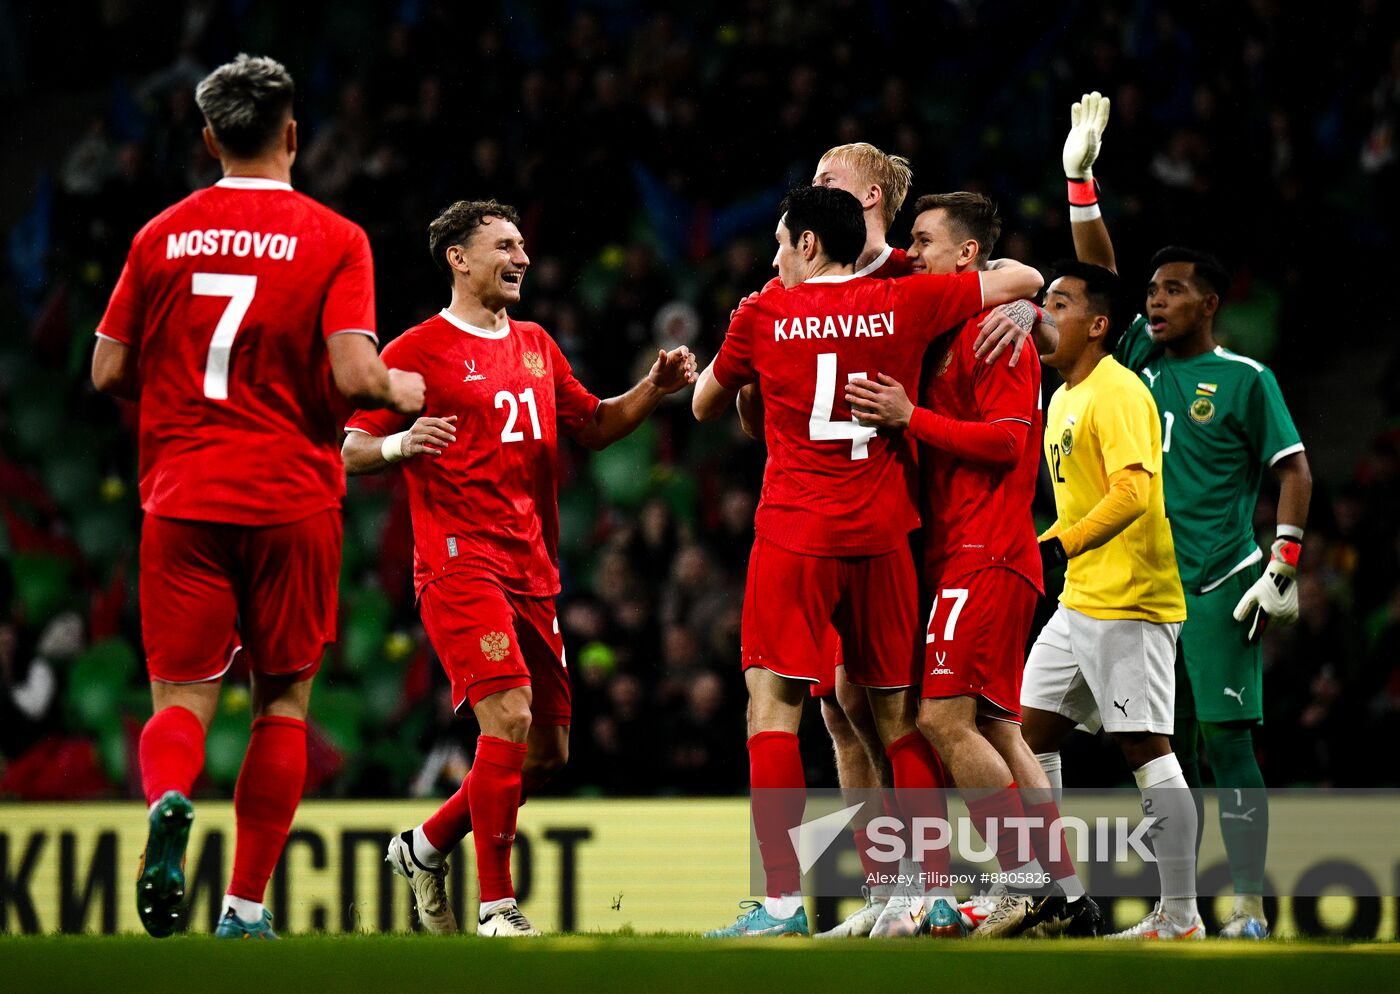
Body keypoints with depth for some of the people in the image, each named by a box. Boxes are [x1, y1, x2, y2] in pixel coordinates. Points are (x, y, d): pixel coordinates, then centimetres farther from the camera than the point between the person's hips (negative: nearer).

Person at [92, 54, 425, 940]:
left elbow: (110, 374, 7)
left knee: (182, 699, 2)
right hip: (292, 500, -1)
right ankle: (246, 906, 9)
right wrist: (402, 391, 8)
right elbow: (354, 376, -13)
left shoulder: (160, 237, 5)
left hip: (182, 500, 1)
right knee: (285, 703, 11)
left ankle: (168, 801, -32)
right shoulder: (335, 240, -3)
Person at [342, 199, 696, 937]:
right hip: (459, 564, -8)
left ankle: (426, 847, 28)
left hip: (533, 572, 8)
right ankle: (496, 907, -14)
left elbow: (591, 427, 28)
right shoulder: (418, 351, -3)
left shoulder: (535, 346, 18)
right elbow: (349, 451, -4)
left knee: (546, 751, 7)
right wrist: (398, 445, -25)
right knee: (509, 719, -21)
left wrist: (654, 389, 11)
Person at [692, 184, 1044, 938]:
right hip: (881, 532, 3)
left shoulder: (762, 316, 1)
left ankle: (783, 897, -16)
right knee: (896, 712, 12)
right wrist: (994, 286, 33)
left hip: (793, 533, -3)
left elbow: (705, 407, 17)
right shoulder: (903, 304, 4)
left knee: (772, 704, -5)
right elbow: (1025, 280, 12)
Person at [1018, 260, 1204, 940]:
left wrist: (1061, 547, -31)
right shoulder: (1063, 399, 17)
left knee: (1146, 750, -9)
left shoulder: (1118, 393, -14)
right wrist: (1039, 551, 21)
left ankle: (1180, 918, -8)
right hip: (1078, 600, 10)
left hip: (1128, 603, -10)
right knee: (1031, 732, 10)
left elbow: (1132, 492, -25)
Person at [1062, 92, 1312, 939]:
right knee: (1166, 749, 7)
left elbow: (1294, 472, -3)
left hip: (1221, 587, -6)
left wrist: (1284, 568, -11)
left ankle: (1250, 905, -10)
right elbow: (1098, 273, 10)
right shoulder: (1141, 360, 12)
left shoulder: (1245, 380, -1)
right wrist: (1082, 180, 2)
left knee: (1226, 740, -10)